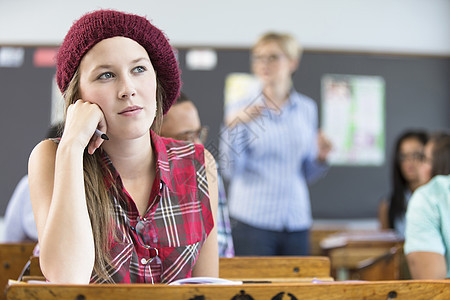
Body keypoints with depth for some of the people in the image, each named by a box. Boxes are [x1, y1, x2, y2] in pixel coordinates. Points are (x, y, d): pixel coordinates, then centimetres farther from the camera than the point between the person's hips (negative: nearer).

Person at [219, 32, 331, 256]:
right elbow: (230, 171, -7)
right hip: (252, 219, -3)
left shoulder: (307, 109, 10)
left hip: (297, 222, 3)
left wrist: (320, 157, -4)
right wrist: (233, 127, -17)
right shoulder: (241, 110, 1)